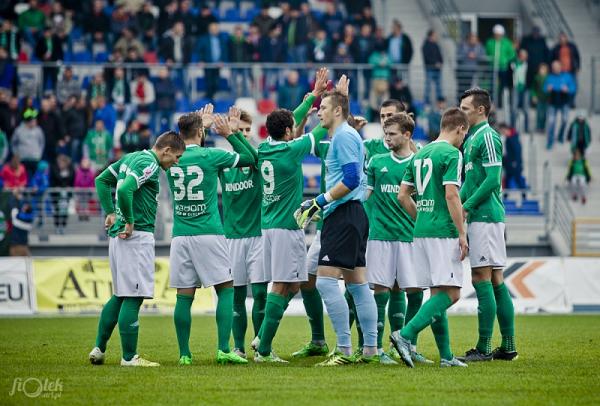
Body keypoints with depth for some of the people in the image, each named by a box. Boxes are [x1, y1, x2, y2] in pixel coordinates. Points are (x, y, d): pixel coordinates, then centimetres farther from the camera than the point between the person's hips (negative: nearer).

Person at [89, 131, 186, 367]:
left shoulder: (130, 158, 15)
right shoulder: (148, 165, -14)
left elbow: (101, 180, 23)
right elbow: (124, 190, -28)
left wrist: (110, 212, 18)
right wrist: (130, 221, -17)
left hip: (118, 235, 10)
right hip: (137, 235, -10)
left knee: (120, 295, 17)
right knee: (133, 297, -5)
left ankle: (99, 349, 18)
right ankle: (129, 357, -3)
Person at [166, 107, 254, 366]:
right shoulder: (211, 156, -6)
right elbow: (249, 159, 6)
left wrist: (200, 122, 39)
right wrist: (230, 134, 14)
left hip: (180, 236, 4)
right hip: (209, 235, -4)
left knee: (184, 296, 5)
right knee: (226, 289, 3)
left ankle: (184, 354, 4)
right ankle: (224, 350, -6)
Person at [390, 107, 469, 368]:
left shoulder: (420, 154, 16)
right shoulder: (451, 153, -8)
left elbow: (403, 196, 15)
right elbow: (451, 195, -17)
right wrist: (462, 233, -15)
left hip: (421, 231, 9)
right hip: (443, 232, -9)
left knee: (437, 293, 11)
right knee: (450, 293, -9)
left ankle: (445, 355, 11)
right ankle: (405, 335, -23)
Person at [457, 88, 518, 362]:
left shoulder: (487, 137, -11)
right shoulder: (472, 138, 19)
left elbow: (492, 179, -18)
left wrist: (466, 207, -16)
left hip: (485, 217, -10)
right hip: (480, 218, 10)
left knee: (482, 279, -10)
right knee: (496, 282, 9)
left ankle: (484, 348, -11)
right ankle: (508, 347, 10)